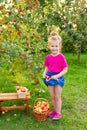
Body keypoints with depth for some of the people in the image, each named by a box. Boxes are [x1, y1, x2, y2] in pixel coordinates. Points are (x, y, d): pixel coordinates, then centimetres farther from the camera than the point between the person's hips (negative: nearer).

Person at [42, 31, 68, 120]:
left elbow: (65, 69, -13)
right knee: (52, 96, 16)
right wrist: (44, 74, -8)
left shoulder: (61, 57, -16)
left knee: (57, 96, 7)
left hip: (58, 78, -4)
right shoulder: (48, 57, -1)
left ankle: (58, 113, 23)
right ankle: (55, 110, 36)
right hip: (50, 78, 5)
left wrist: (57, 76, -23)